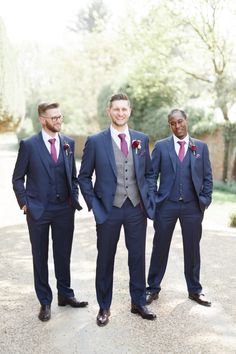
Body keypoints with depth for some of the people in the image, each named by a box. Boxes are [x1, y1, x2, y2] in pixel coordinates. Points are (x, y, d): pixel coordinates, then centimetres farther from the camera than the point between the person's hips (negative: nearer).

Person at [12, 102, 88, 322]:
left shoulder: (68, 143, 6)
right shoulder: (29, 145, -5)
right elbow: (17, 178, 0)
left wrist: (74, 197, 4)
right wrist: (24, 203, -7)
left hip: (64, 209, 3)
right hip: (38, 210, -3)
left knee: (63, 254, 13)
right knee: (40, 257, 9)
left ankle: (65, 294, 30)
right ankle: (45, 302, 22)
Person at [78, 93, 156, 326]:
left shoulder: (142, 139, 5)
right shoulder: (95, 141, -4)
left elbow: (149, 173, 12)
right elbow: (84, 177, 1)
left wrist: (149, 201, 2)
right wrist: (94, 206, -6)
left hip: (137, 208, 3)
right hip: (108, 210, -2)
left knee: (138, 256, 12)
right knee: (105, 259, 9)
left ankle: (138, 303, 30)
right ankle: (104, 307, 26)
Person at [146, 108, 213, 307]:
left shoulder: (201, 147, 7)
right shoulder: (161, 146, 3)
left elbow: (207, 177, 8)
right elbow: (151, 175, 3)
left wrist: (205, 200, -1)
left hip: (192, 207, 1)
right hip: (166, 205, -1)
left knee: (192, 248, 9)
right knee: (160, 247, 7)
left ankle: (195, 290, 25)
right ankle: (153, 288, 21)